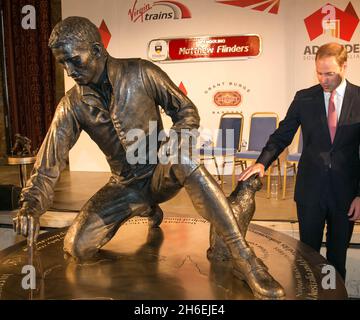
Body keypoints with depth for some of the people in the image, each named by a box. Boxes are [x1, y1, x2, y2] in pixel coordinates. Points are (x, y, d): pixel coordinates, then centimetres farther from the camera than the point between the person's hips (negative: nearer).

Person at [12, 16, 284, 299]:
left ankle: (242, 255, -33)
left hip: (161, 175, -3)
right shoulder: (71, 106, -8)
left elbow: (187, 110, -6)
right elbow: (48, 166, -9)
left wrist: (177, 138, -28)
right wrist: (30, 207, -27)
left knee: (184, 161, -39)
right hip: (125, 185, 4)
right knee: (76, 247, -10)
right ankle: (147, 209, 17)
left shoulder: (141, 73, -14)